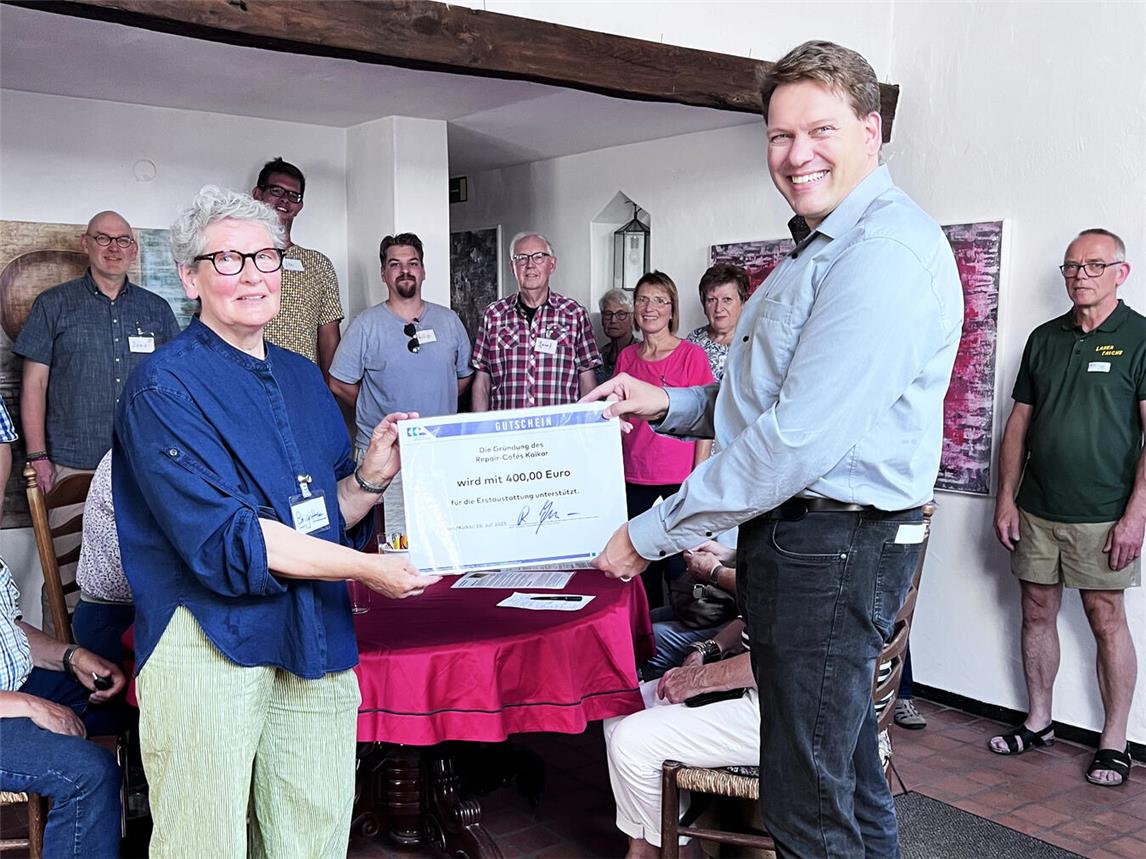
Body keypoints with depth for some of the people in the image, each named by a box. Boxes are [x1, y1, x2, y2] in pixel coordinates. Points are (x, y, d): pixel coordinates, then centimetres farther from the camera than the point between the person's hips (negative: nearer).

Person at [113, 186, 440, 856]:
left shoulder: (304, 379, 13)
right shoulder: (166, 387, -8)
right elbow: (221, 537, -18)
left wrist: (370, 479, -7)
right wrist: (362, 568, -18)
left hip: (316, 641, 6)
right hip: (210, 641, -6)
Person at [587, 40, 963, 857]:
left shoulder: (885, 252, -20)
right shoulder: (819, 249, 17)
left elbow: (800, 440, -26)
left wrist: (652, 534, -18)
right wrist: (667, 404, 6)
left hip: (835, 548, -10)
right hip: (797, 536, 10)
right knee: (847, 768, 23)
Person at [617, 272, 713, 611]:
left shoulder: (692, 355, -4)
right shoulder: (626, 357, 9)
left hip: (679, 481, -4)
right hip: (634, 478, 4)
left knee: (678, 566, -2)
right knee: (641, 567, 9)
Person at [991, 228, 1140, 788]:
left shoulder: (1138, 337, -5)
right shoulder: (1044, 338, 10)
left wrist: (1135, 514, -16)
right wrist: (1006, 497, 6)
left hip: (1102, 514, -5)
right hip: (1036, 510, 5)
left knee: (1106, 620, 1)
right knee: (1037, 612, 11)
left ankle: (1114, 741, 13)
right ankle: (1037, 722, 25)